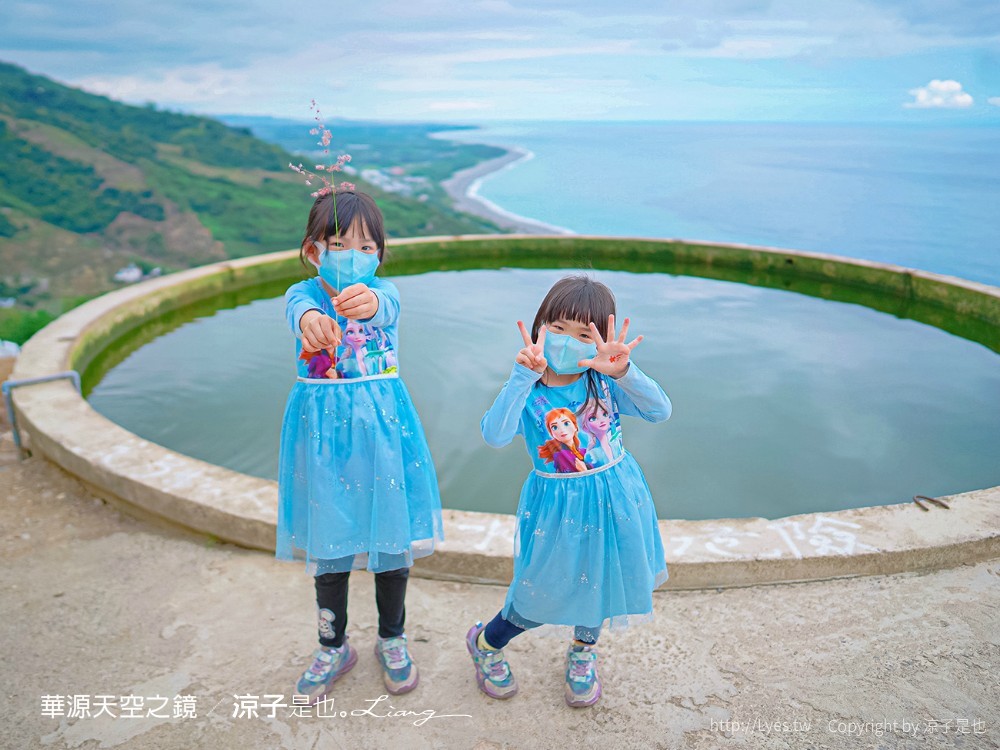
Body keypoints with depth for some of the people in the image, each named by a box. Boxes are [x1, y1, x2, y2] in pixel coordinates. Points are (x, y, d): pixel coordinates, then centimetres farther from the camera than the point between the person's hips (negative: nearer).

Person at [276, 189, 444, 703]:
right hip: (322, 428, 1)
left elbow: (385, 306, -28)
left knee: (391, 532, 9)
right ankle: (333, 647, 33)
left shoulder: (381, 291, -3)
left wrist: (365, 302, -54)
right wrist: (311, 320, -54)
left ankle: (391, 639, 33)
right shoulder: (305, 293, -3)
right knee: (327, 537, 11)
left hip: (381, 425, 0)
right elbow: (298, 307, -28)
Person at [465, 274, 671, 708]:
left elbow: (660, 411, -21)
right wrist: (523, 376, -41)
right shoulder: (528, 395, -16)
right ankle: (485, 643, 41)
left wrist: (623, 370, -36)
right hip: (558, 507, -3)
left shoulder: (604, 383, -9)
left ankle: (583, 653, 54)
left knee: (599, 579, 23)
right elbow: (495, 436, -35)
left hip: (612, 502, 3)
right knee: (543, 596, 9)